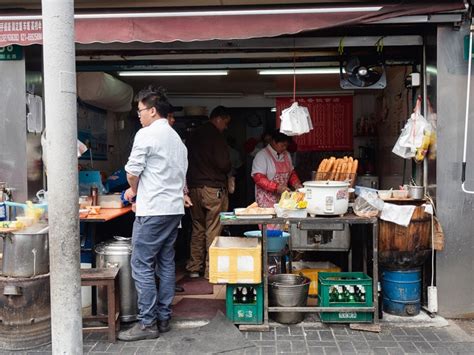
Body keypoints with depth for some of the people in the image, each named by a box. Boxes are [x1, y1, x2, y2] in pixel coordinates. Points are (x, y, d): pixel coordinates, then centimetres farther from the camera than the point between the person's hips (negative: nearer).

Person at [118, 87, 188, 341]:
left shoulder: (146, 134, -9)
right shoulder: (177, 138, 17)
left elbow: (132, 171, -10)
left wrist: (133, 190, 11)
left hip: (153, 210, -9)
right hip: (175, 208, 9)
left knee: (142, 266, -3)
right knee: (166, 263, 12)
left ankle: (147, 323, 1)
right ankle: (163, 318, 18)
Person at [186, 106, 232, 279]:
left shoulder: (194, 135, 12)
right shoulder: (216, 136, -11)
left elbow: (189, 161, 15)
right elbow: (224, 164, -16)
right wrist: (228, 169, 4)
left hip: (194, 187, 7)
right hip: (213, 188, -7)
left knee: (197, 229, 14)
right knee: (213, 231, 0)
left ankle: (194, 268, 20)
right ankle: (210, 270, 5)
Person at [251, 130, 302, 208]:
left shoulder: (287, 155, 11)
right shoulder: (262, 155, -11)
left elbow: (291, 172, 20)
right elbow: (258, 178, -18)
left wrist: (296, 183, 0)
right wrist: (277, 187, -24)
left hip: (283, 198, 6)